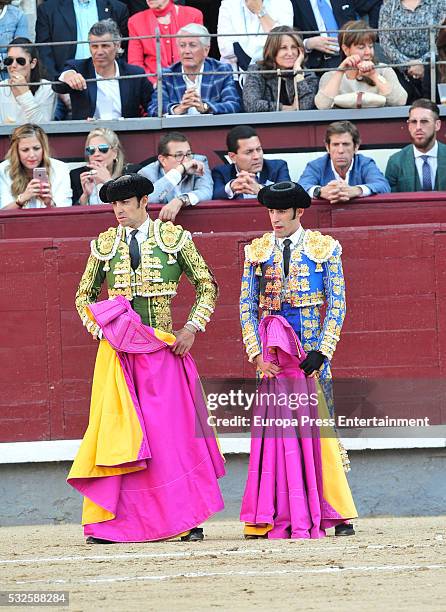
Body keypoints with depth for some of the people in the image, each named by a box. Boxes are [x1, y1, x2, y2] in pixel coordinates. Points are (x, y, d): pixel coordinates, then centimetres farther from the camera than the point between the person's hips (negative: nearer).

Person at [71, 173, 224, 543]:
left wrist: (192, 328, -3)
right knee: (116, 428, -3)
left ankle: (186, 518, 0)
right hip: (118, 349, 2)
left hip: (162, 347, -2)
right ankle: (109, 522, -1)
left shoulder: (173, 237, 4)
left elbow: (207, 286, 8)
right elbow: (85, 294, 18)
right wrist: (98, 328, 1)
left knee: (172, 428, -5)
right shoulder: (104, 244, 9)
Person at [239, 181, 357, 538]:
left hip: (312, 350, -2)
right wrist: (257, 354, -4)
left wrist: (322, 351, -9)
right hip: (273, 351, 2)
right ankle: (278, 518, -2)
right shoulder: (257, 251, 10)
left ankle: (338, 514, -1)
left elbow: (337, 304, 1)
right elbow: (247, 306, 8)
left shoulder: (324, 248, 4)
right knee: (273, 427, -3)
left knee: (320, 427, -6)